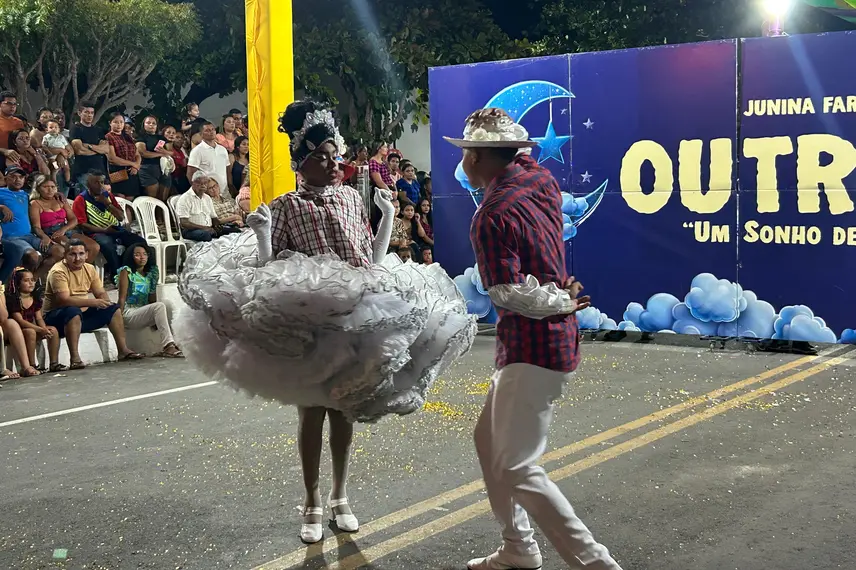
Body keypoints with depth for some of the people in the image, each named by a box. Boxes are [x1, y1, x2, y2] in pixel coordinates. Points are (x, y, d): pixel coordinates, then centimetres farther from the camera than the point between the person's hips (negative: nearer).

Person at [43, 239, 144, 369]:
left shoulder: (89, 269, 5)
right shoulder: (58, 271, -19)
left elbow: (101, 293, 8)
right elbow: (64, 300, -29)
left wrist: (105, 302, -17)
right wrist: (93, 302, -30)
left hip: (82, 314, 8)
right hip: (56, 316, -8)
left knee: (113, 308, 1)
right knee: (74, 311, -39)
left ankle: (123, 350, 2)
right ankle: (75, 358, -41)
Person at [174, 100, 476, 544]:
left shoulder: (352, 198, 6)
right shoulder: (286, 206, -5)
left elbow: (372, 259, 9)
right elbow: (269, 268, -6)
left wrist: (388, 216, 3)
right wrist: (261, 235, -22)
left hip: (355, 318, 3)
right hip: (306, 320, -3)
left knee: (344, 410, 12)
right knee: (312, 411, 5)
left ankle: (340, 498, 27)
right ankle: (313, 504, 19)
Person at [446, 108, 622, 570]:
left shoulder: (492, 216, -21)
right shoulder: (541, 180, 4)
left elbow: (508, 293, -26)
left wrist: (563, 302, -13)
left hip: (533, 350, -10)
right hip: (531, 343, 10)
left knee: (516, 469, -7)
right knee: (489, 440, 20)